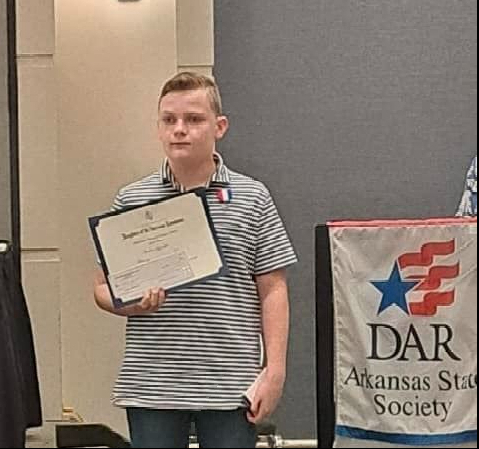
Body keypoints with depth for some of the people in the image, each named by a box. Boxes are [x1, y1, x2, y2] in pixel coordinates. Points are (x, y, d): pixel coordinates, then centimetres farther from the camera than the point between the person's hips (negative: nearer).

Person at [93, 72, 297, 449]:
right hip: (151, 386, 1)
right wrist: (130, 304, -13)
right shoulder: (131, 200, 6)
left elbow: (272, 292, 2)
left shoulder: (253, 198, 3)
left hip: (230, 387, -1)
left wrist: (274, 371, -5)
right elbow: (104, 286, 9)